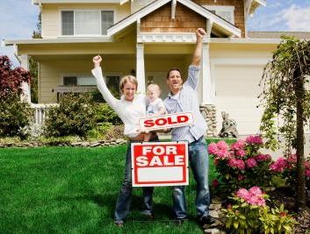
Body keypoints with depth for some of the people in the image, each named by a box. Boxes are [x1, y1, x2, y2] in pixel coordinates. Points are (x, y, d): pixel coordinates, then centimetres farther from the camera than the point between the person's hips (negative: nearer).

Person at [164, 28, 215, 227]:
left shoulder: (190, 88, 10)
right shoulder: (165, 104, 12)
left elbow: (196, 63, 3)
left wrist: (199, 41, -2)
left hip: (198, 143, -1)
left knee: (203, 181, 5)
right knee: (178, 183, 6)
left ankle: (203, 213, 19)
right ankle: (181, 215, 20)